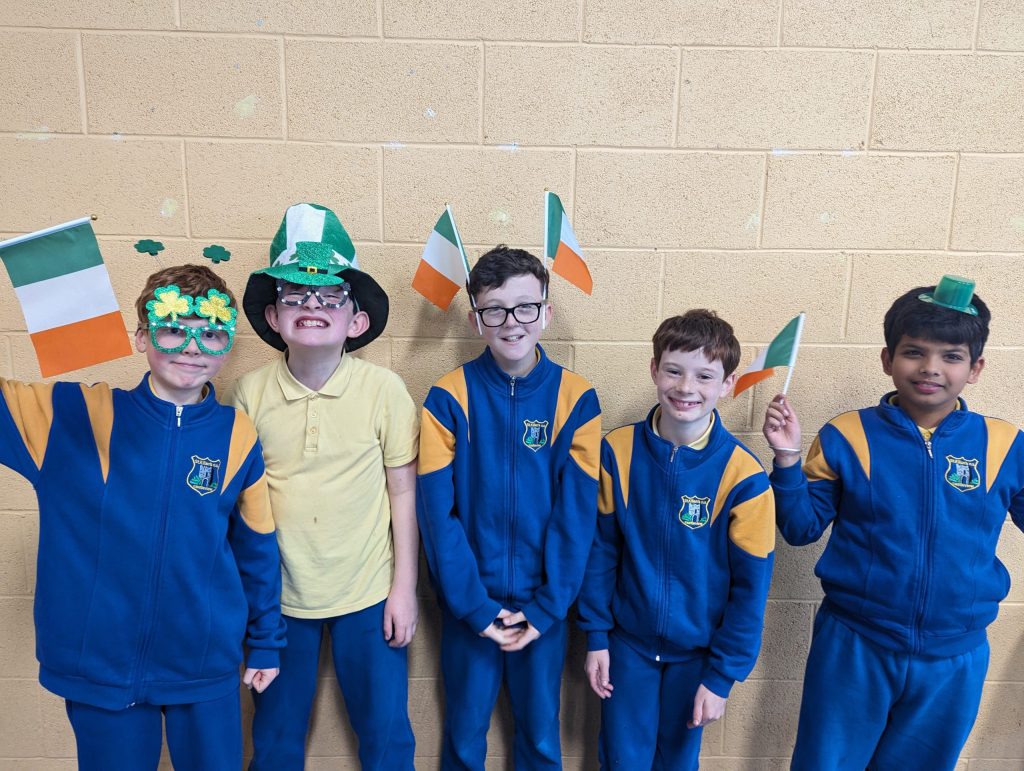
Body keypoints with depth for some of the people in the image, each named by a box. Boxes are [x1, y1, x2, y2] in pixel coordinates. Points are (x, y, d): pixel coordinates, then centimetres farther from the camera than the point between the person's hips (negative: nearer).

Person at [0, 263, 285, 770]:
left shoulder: (237, 435, -6)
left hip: (206, 667, 0)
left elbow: (256, 548, 2)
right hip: (97, 666, 0)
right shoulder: (75, 415, -7)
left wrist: (264, 643, 9)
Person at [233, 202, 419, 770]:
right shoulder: (250, 392, -8)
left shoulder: (385, 389, -13)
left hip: (367, 594, -1)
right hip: (279, 595, 2)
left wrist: (405, 587, -3)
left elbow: (403, 492, -5)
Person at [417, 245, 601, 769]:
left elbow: (576, 513, -7)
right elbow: (437, 512, -10)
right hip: (469, 606, 0)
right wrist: (474, 607, -12)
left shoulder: (576, 399, -7)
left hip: (544, 606, 1)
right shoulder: (448, 398, -9)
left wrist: (547, 607, -9)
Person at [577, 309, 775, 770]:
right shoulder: (617, 451, -13)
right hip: (629, 643, 1)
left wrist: (721, 676, -8)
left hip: (697, 652, 0)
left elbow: (751, 586, -11)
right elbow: (601, 549, -5)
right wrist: (596, 635, -2)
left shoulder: (743, 476, -18)